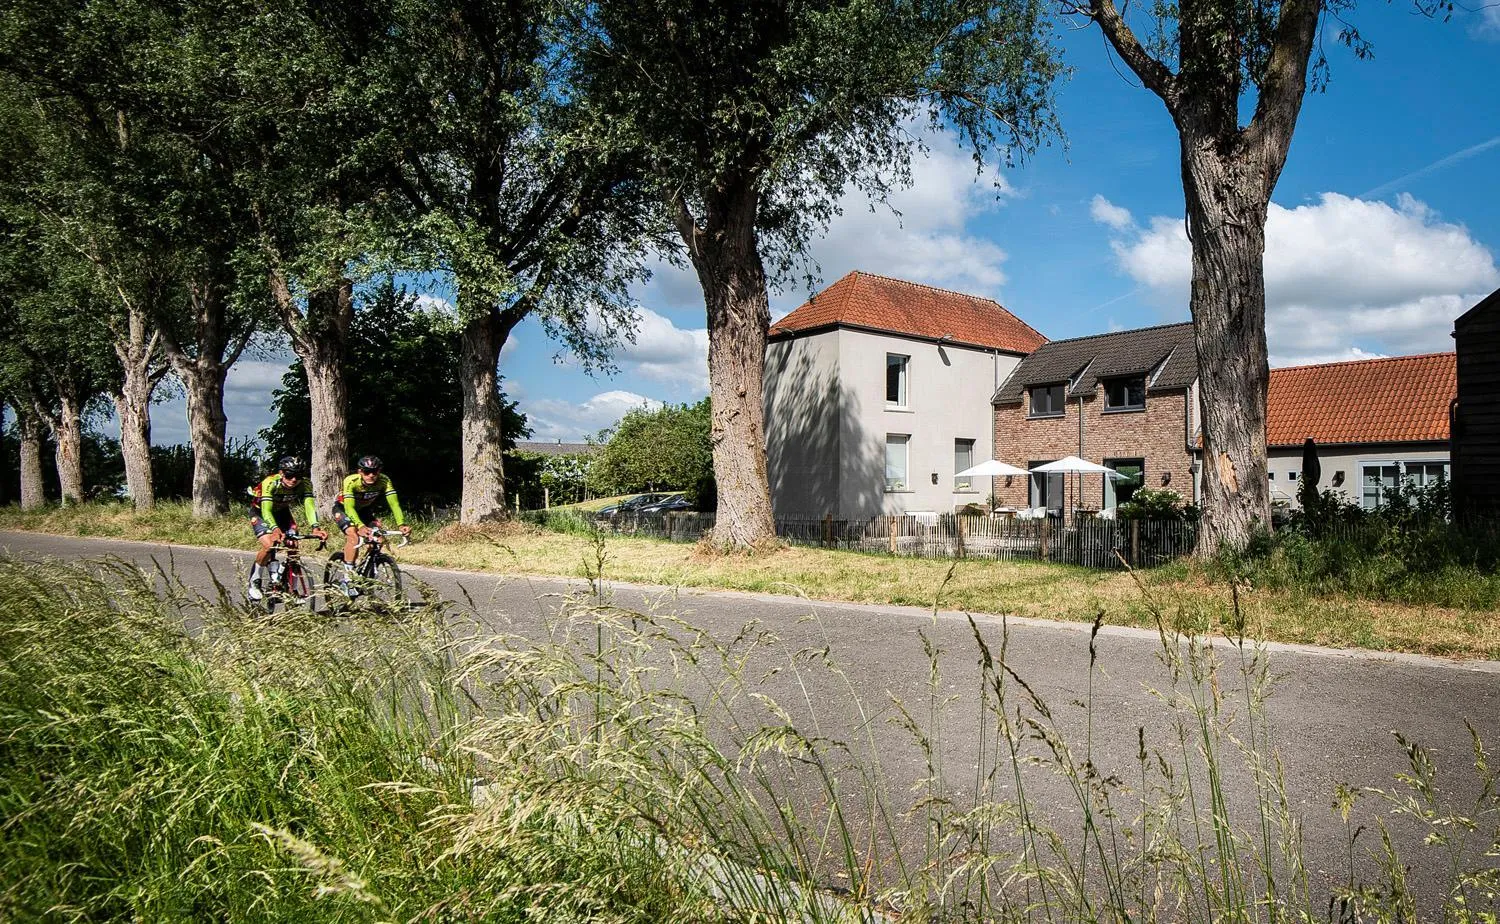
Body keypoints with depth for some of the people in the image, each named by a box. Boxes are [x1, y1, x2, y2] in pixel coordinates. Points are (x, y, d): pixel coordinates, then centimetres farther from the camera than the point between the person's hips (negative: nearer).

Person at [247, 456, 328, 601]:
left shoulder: (304, 484, -26)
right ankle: (254, 583, -2)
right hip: (260, 512, -4)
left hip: (282, 512, 4)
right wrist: (275, 529, -62)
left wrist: (315, 528, -53)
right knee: (269, 545, -26)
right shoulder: (270, 483, -35)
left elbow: (309, 505, -36)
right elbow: (266, 510, -44)